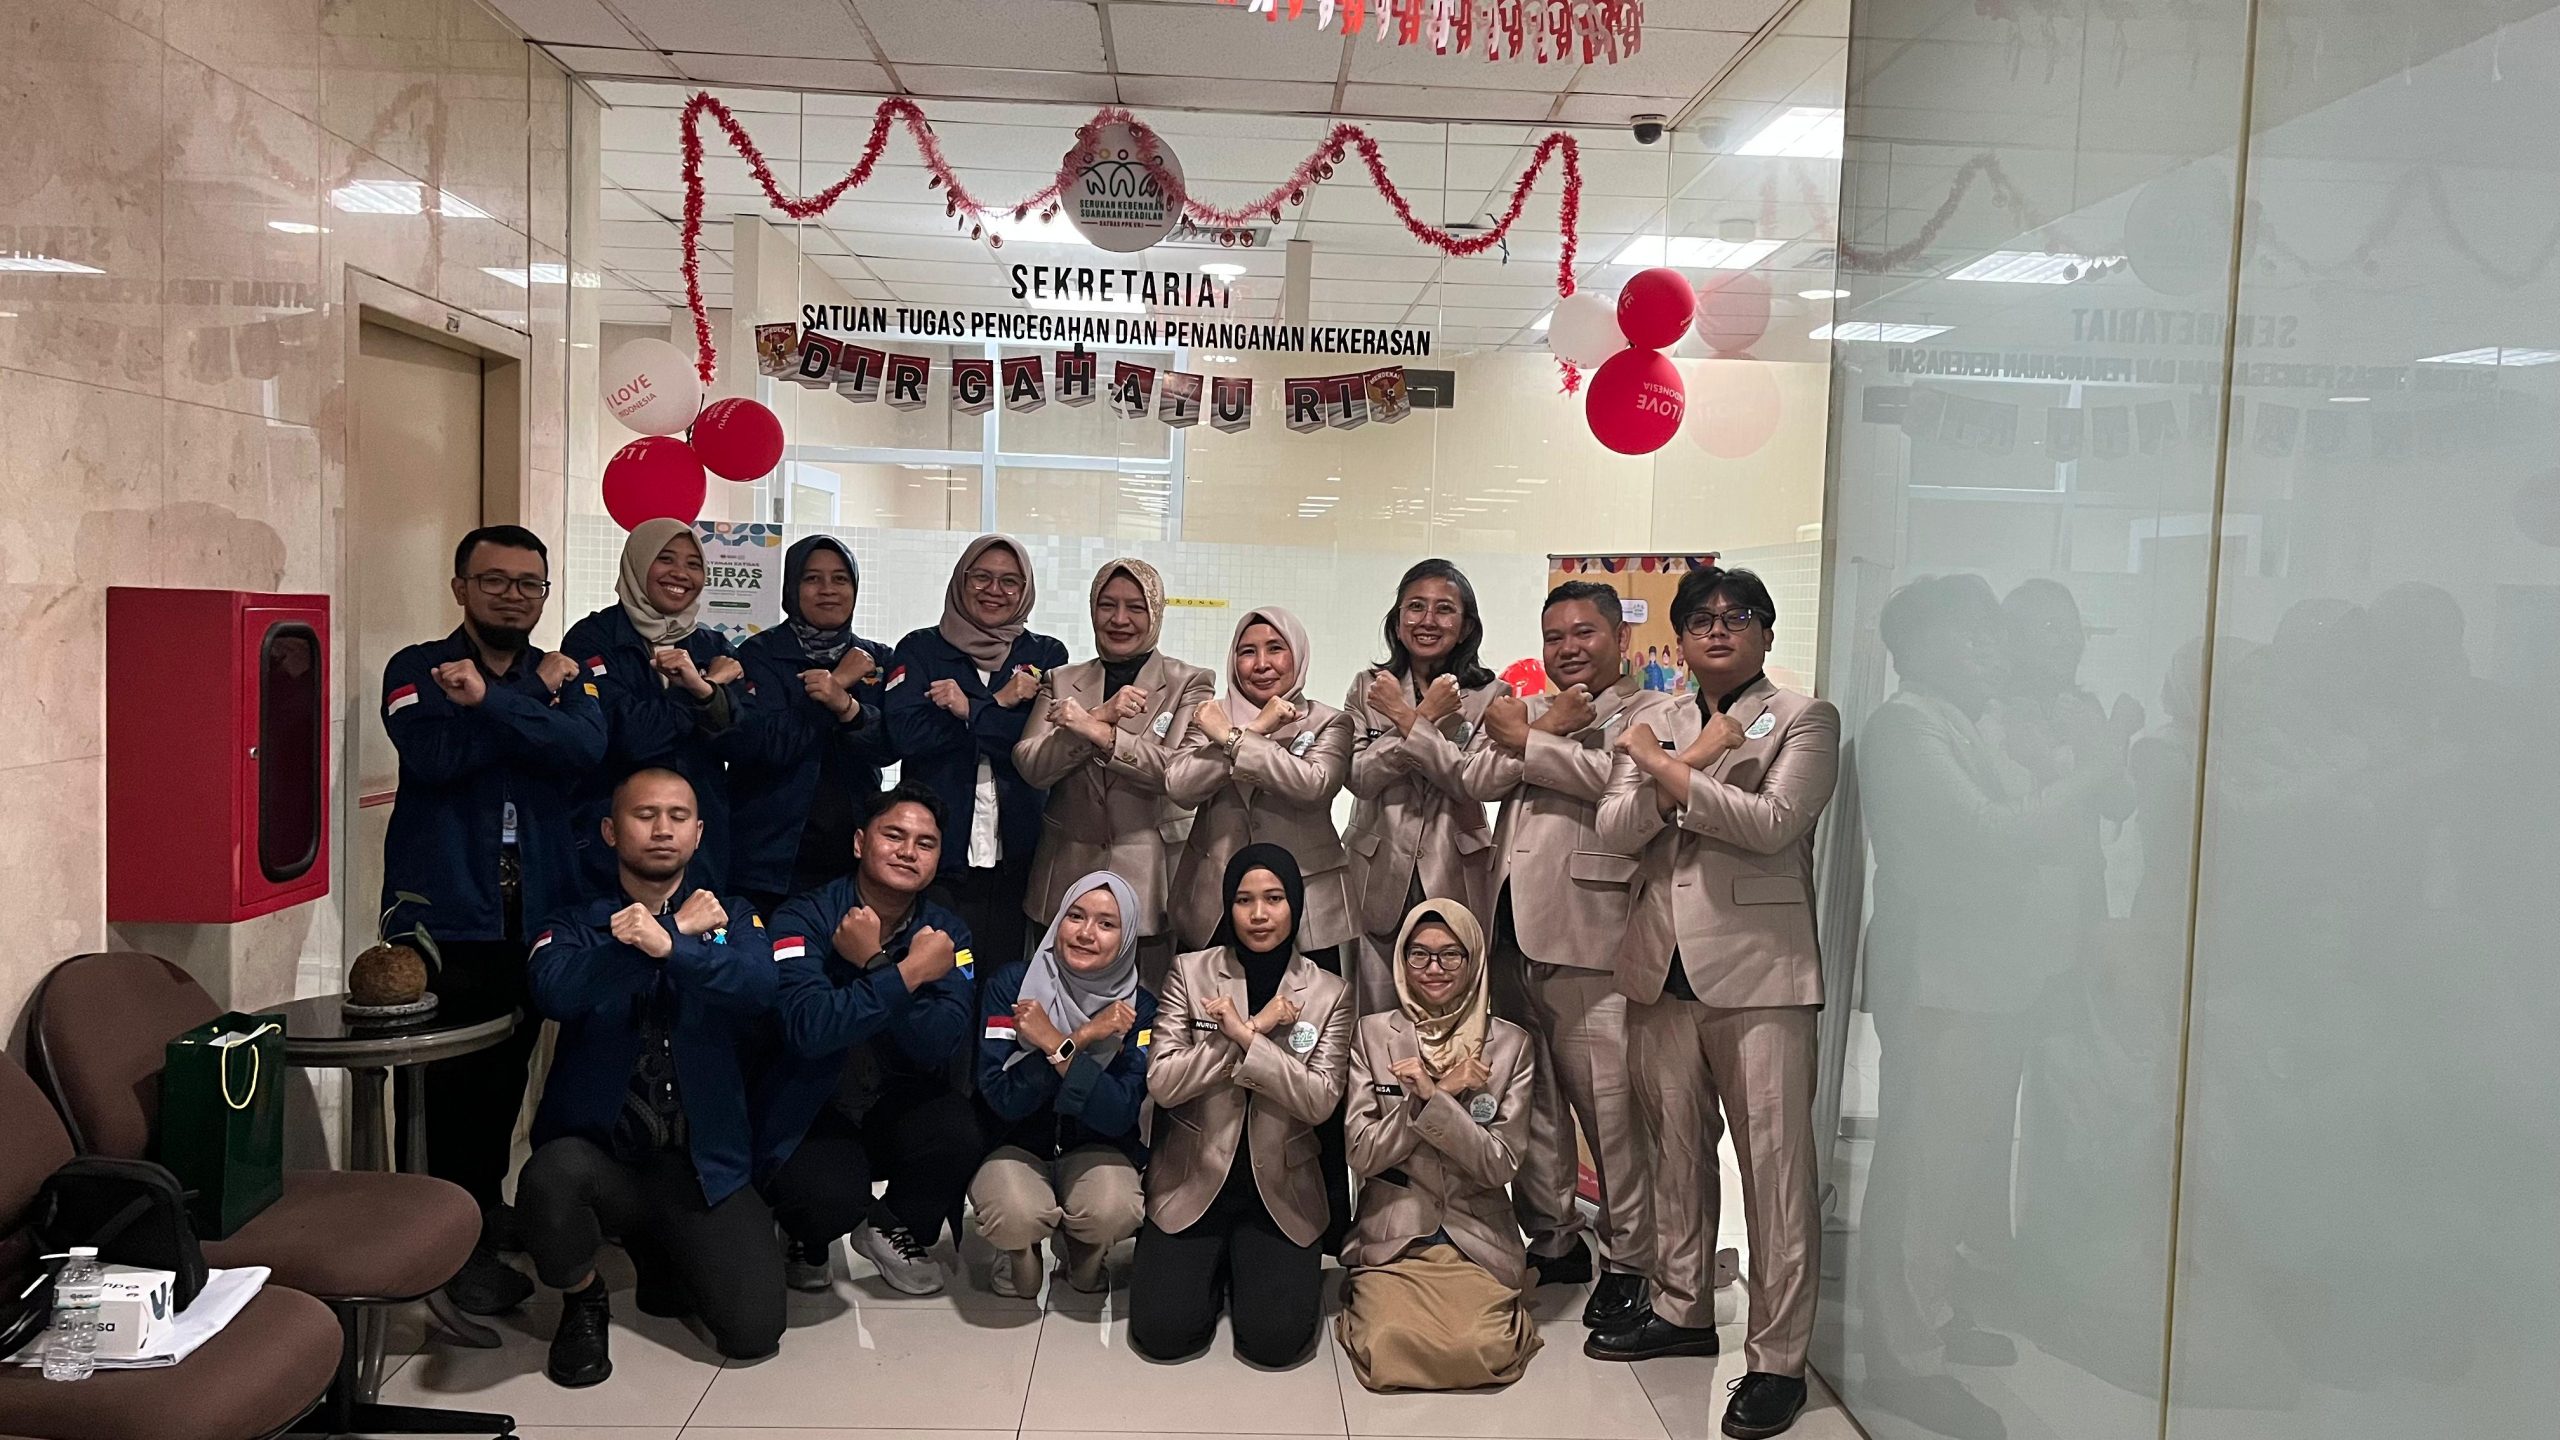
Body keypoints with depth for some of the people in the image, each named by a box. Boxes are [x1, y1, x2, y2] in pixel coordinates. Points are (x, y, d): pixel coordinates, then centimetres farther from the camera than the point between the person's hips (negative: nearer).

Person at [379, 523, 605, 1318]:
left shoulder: (565, 676, 10)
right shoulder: (416, 669, 1)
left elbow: (585, 748, -12)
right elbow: (434, 755, -18)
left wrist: (490, 700, -22)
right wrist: (535, 698, -14)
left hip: (537, 915, 4)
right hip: (442, 915, -3)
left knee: (507, 1072, 12)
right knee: (451, 1078, -3)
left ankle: (486, 1212, 32)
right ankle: (457, 1246, 10)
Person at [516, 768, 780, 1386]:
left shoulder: (732, 917, 7)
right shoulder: (578, 925, 5)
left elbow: (758, 986, -15)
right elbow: (554, 992, -18)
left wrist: (668, 945, -29)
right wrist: (680, 929, -15)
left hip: (705, 1165, 1)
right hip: (599, 1153, 0)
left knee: (755, 1332, -13)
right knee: (553, 1175, -36)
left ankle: (665, 1259, 21)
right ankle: (582, 1300, -1)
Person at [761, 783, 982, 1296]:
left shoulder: (946, 933, -2)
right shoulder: (803, 919, -13)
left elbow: (945, 1048, -17)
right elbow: (810, 1027, -30)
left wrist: (873, 965, -25)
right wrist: (908, 972, -30)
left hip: (899, 1101, 3)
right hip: (812, 1108, -3)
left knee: (957, 1136, -28)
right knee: (828, 1200, -32)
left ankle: (898, 1231, 6)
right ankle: (810, 1238, 9)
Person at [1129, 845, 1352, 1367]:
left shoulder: (1329, 994, -1)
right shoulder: (1190, 972, -2)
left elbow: (1321, 1100, -12)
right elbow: (1161, 1082, -12)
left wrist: (1244, 1036, -21)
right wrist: (1257, 1026, -16)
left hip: (1280, 1191, 0)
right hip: (1193, 1182, 0)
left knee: (1275, 1339, -15)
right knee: (1162, 1332, -15)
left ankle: (1241, 1266, 18)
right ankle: (1214, 1267, 18)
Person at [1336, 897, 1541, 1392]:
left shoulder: (1510, 1044, 1)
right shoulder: (1371, 1035, 1)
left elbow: (1501, 1165, -6)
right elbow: (1362, 1154, -5)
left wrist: (1431, 1101, -19)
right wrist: (1444, 1091, -13)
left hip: (1478, 1240, 0)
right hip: (1391, 1237, 0)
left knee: (1478, 1350, -23)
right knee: (1390, 1348, -24)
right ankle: (1374, 1297, 9)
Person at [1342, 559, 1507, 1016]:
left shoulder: (1490, 695, 2)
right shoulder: (1368, 687, 7)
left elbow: (1474, 782, -11)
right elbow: (1360, 776, -5)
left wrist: (1406, 719, -14)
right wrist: (1426, 718, -13)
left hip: (1454, 877, -1)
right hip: (1379, 876, 1)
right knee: (1375, 1023, 5)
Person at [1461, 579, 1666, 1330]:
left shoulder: (1652, 715, 3)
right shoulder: (1531, 709, 21)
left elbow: (1620, 777, -18)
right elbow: (1478, 777, 6)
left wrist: (1527, 740, -7)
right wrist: (1553, 730, -5)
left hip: (1590, 937, -6)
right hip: (1513, 931, 6)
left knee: (1610, 1108, -2)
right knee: (1528, 1104, 12)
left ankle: (1628, 1261, 11)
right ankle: (1552, 1242, 26)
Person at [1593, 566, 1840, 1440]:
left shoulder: (1804, 719, 2)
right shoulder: (1655, 727, 15)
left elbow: (1774, 824, -14)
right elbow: (1614, 831, 2)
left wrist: (1664, 766, -9)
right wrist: (1694, 759, -10)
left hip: (1758, 971, -4)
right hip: (1663, 968, 5)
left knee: (1774, 1162, -4)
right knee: (1676, 1149, 14)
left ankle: (1778, 1358, 5)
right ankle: (1683, 1308, 30)